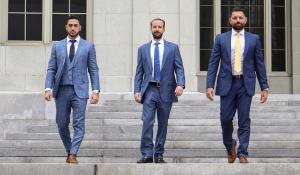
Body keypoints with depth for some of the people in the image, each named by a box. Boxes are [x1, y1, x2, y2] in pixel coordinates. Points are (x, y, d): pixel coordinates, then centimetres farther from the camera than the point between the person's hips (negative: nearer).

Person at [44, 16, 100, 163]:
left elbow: (93, 70, 4)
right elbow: (51, 69, 8)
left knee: (78, 124, -9)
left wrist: (96, 91, -5)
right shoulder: (57, 46, 10)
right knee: (62, 124, 5)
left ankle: (73, 154, -8)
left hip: (79, 90, -2)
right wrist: (48, 88, -5)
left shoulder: (88, 46, 6)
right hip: (61, 90, 2)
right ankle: (69, 151, 22)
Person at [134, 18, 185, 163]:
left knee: (163, 124, 5)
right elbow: (139, 72, 9)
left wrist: (180, 84, -16)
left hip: (166, 90, 0)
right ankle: (147, 154, -10)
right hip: (149, 90, 0)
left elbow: (179, 68, 1)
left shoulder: (173, 48, 7)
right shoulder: (143, 49, 10)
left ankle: (159, 155, 12)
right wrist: (137, 90, -1)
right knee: (147, 122, -13)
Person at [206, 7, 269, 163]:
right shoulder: (221, 39, 6)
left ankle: (242, 153, 2)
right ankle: (229, 145, 27)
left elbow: (259, 64, 7)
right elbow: (213, 63, 3)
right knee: (226, 118, 1)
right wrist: (209, 85, -6)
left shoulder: (254, 39, 7)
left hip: (246, 84, 0)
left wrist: (264, 87, 3)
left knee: (244, 120, -2)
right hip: (227, 84, 0)